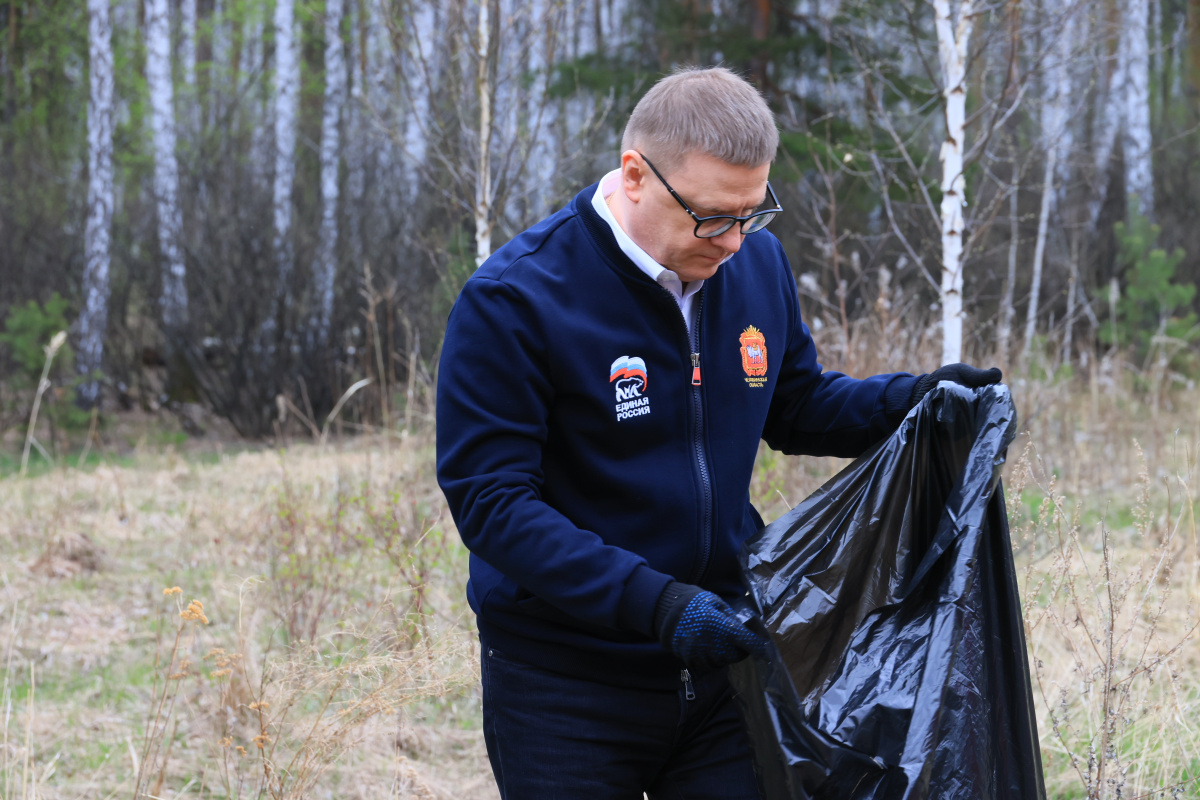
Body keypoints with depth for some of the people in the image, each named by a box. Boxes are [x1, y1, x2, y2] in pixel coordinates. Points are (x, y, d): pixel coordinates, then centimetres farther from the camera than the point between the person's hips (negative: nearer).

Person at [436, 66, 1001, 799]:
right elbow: (490, 499, -20)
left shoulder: (757, 264, 2)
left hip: (722, 651, 5)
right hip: (569, 685, -5)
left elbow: (797, 405, 17)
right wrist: (654, 601, -28)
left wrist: (914, 401, -4)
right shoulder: (515, 299, -17)